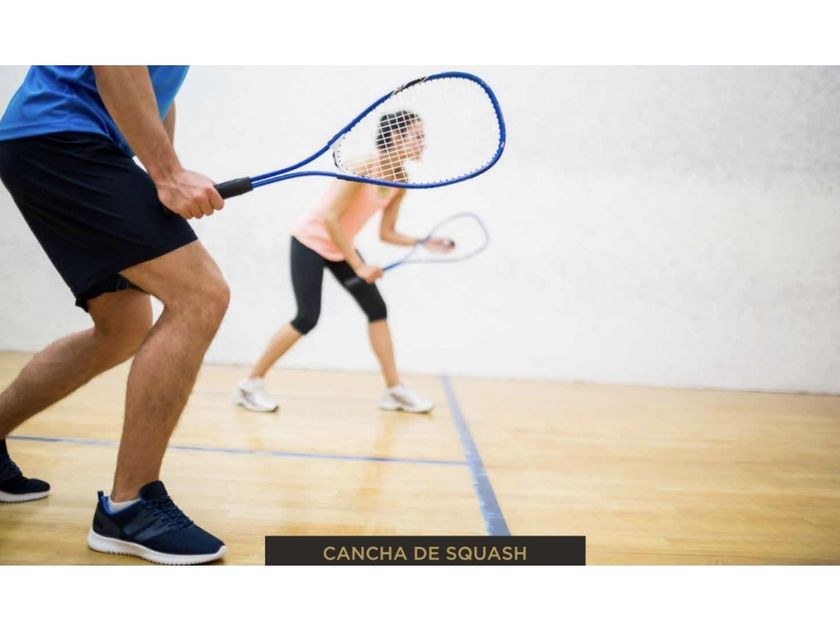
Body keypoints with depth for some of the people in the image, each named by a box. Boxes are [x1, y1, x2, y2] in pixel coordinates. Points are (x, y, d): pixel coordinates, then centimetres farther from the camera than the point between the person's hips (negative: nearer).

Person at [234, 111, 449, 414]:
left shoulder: (400, 181, -3)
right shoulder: (362, 169, -26)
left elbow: (387, 233, 2)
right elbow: (330, 218, -28)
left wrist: (424, 242, -12)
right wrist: (358, 266, -27)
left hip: (340, 247, 8)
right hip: (311, 239, -8)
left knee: (377, 308, 0)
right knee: (308, 318, -14)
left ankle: (395, 389, 6)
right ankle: (251, 384, 0)